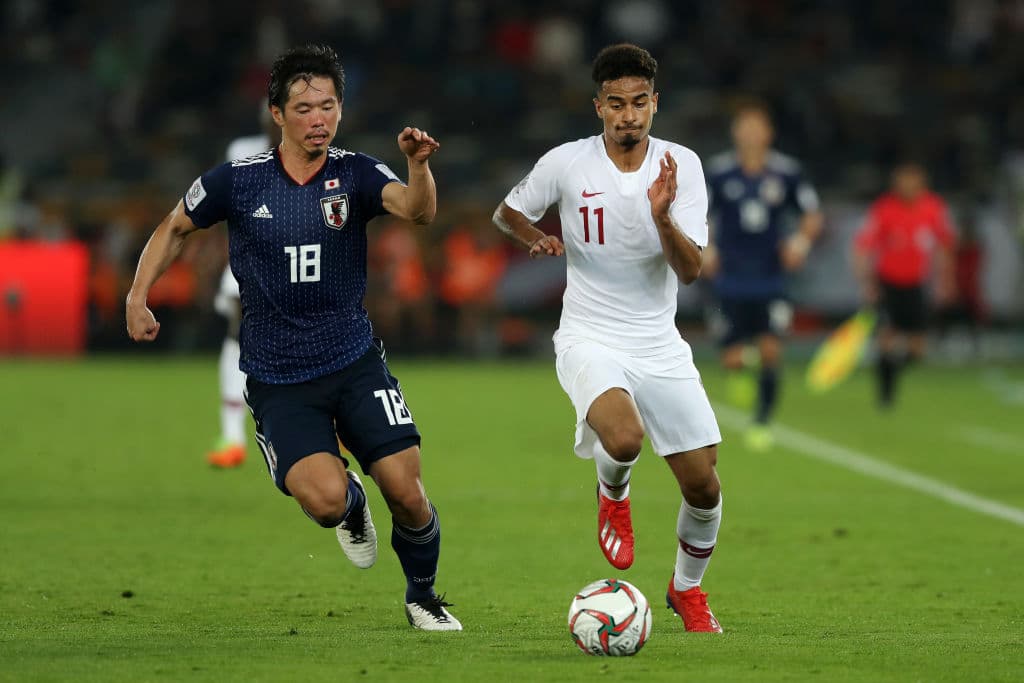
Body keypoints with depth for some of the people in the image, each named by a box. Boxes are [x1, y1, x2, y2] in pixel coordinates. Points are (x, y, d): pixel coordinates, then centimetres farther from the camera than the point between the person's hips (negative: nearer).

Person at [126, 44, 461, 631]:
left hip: (355, 362, 1)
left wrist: (419, 165, -44)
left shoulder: (354, 174, -4)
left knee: (408, 496, -7)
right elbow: (175, 228, 13)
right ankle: (352, 504, 17)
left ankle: (423, 598, 24)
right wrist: (138, 297, 4)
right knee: (325, 498, -23)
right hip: (277, 380, -1)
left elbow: (417, 211, -23)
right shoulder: (238, 181, -4)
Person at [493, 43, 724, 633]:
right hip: (590, 338, -3)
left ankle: (688, 589, 30)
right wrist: (534, 237, -12)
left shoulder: (682, 166, -6)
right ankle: (613, 496, 5)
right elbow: (508, 213, 10)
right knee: (623, 439, -33)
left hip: (660, 345, 3)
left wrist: (662, 215, -30)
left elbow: (690, 270, -12)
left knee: (704, 486, 0)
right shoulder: (566, 164, -8)